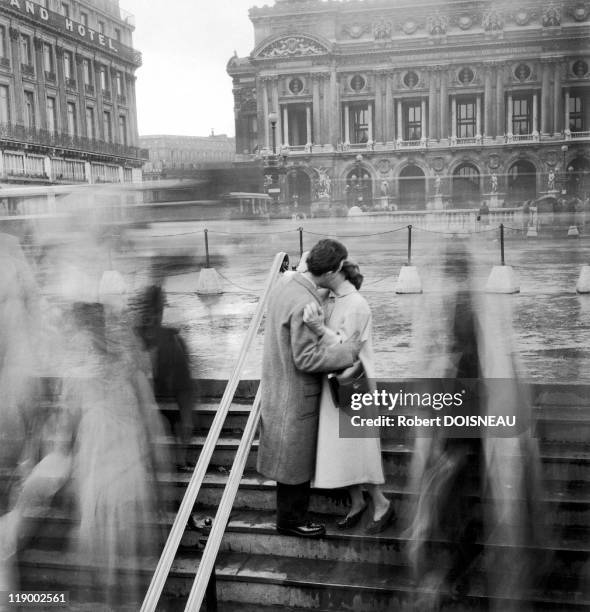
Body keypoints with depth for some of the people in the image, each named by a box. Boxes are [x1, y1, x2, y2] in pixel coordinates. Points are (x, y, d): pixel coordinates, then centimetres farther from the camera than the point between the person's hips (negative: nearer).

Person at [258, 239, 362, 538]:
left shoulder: (284, 286, 1)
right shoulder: (305, 305, -29)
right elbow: (307, 359, -27)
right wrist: (348, 351, -18)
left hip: (280, 385, 9)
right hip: (295, 393, -9)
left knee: (290, 452, 24)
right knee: (296, 455, 8)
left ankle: (292, 503, 43)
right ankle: (290, 518, 25)